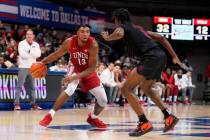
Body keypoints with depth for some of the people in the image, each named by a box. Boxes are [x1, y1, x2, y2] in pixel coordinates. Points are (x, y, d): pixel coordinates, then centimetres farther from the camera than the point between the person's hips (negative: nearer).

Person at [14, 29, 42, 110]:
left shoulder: (36, 45, 10)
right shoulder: (21, 44, -3)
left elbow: (38, 54, -7)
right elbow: (23, 55, -17)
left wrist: (29, 51, -16)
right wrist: (33, 54, -8)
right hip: (23, 67, -5)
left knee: (33, 86, 8)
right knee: (19, 86, -8)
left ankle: (33, 104, 14)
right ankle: (16, 104, -10)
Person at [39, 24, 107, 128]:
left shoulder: (93, 45, -30)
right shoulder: (70, 42, -24)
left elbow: (92, 68, -29)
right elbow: (56, 54, -6)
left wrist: (75, 77, -39)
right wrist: (42, 62, -11)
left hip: (89, 71, 1)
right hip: (75, 68, -1)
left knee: (103, 100, -2)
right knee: (70, 89, -33)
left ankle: (93, 118, 29)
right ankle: (50, 115, -25)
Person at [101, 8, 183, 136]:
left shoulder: (121, 27, 6)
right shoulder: (138, 28, 29)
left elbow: (119, 34, -21)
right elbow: (161, 38, 27)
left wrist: (107, 38, 1)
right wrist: (174, 56, 27)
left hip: (151, 58, -9)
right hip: (161, 56, 9)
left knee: (126, 89, -3)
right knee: (146, 88, 31)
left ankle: (144, 123, -10)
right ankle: (169, 117, 25)